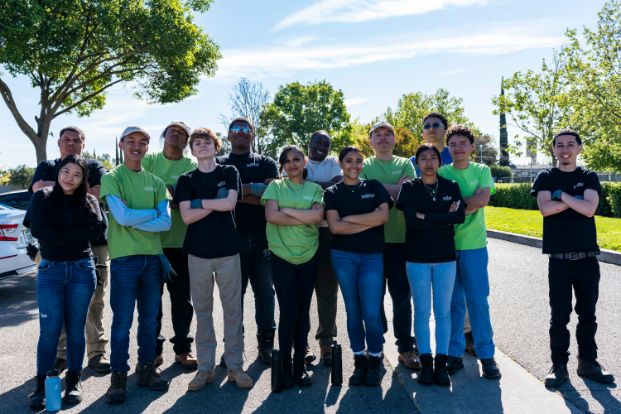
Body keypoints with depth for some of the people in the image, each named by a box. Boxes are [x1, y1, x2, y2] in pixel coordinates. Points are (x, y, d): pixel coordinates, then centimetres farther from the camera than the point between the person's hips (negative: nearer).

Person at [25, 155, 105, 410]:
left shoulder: (88, 200, 7)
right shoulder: (42, 197, 3)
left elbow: (97, 230, -9)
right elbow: (38, 229, -12)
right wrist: (77, 234, -11)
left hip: (82, 269, 1)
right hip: (50, 269, -1)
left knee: (76, 329, 7)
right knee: (49, 330, -3)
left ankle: (74, 381, 17)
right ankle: (42, 384, 7)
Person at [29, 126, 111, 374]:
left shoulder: (93, 166, 14)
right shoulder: (47, 167, 18)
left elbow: (99, 193, -6)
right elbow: (38, 189, -4)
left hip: (92, 242, -1)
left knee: (94, 300, -2)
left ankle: (97, 353, 5)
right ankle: (60, 353, 12)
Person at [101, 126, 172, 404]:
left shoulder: (156, 182, 11)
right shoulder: (111, 178, -1)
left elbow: (166, 223, 0)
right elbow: (122, 216, -16)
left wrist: (134, 221, -12)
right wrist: (153, 213, -3)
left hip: (153, 257, 4)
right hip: (124, 258, -4)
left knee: (150, 318, 11)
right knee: (122, 321, 0)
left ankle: (146, 369, 24)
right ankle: (118, 376, 13)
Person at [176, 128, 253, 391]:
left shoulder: (229, 172, 7)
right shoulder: (186, 180, 7)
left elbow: (230, 204, -10)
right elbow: (187, 217, -6)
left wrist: (199, 202, -5)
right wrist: (217, 202, -10)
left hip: (228, 251, -1)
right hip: (198, 253, 1)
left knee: (233, 310, 3)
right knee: (202, 311, 6)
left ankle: (235, 366, 12)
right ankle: (205, 367, 15)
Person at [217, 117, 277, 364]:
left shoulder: (266, 163, 14)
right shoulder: (219, 164, 13)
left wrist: (239, 189, -9)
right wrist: (256, 193, -11)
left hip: (262, 235, 1)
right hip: (232, 236, -1)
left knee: (265, 291, 6)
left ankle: (266, 342, 16)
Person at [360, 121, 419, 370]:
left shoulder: (405, 164, 10)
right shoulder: (364, 166, 8)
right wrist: (396, 189, -9)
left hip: (400, 238, 1)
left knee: (402, 295, 5)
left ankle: (405, 347, 17)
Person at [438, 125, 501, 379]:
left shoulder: (482, 171, 5)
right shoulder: (441, 173, 5)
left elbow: (482, 199, -10)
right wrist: (467, 205, -15)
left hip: (474, 245, 0)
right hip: (447, 244, 0)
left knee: (478, 301, 3)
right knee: (453, 302, 7)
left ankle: (486, 355, 15)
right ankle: (455, 354, 19)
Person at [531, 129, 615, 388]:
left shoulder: (589, 178, 7)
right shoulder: (546, 178, 4)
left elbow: (589, 209, -11)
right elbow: (545, 208, -14)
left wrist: (561, 194, -10)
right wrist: (577, 199, -10)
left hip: (588, 258, 2)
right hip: (559, 259, -2)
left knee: (587, 314, 11)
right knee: (559, 316, 2)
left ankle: (588, 363, 25)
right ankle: (559, 366, 13)